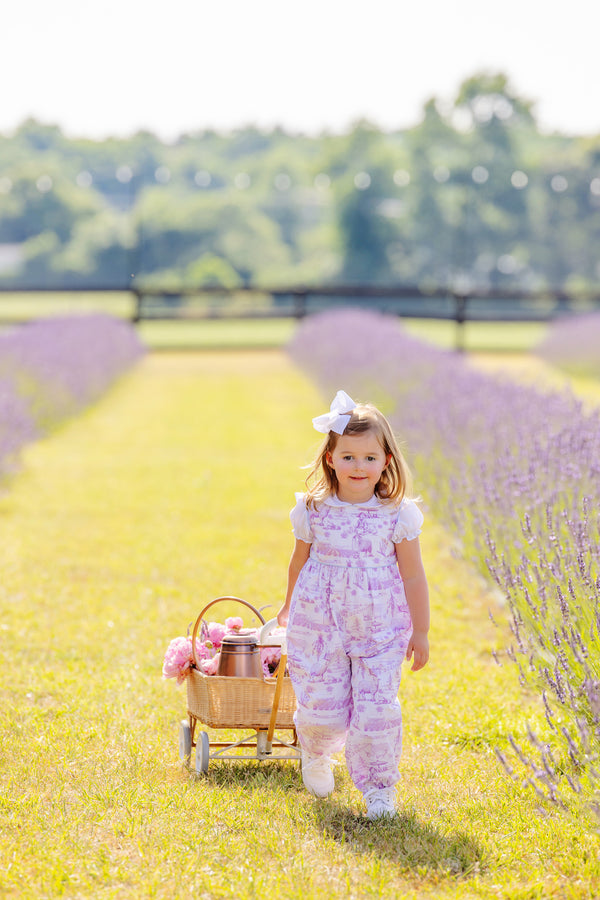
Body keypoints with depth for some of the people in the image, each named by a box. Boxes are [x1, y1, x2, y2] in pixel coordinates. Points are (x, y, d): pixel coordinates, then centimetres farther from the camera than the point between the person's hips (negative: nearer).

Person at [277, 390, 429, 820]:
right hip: (320, 623, 1)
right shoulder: (314, 510, -5)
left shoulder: (398, 514, -8)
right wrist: (290, 608, 24)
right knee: (321, 704, 5)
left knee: (377, 707, -4)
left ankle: (379, 787, 14)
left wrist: (420, 631, 2)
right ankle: (316, 756, 39)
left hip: (380, 627, -1)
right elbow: (299, 562, 12)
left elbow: (412, 577, -1)